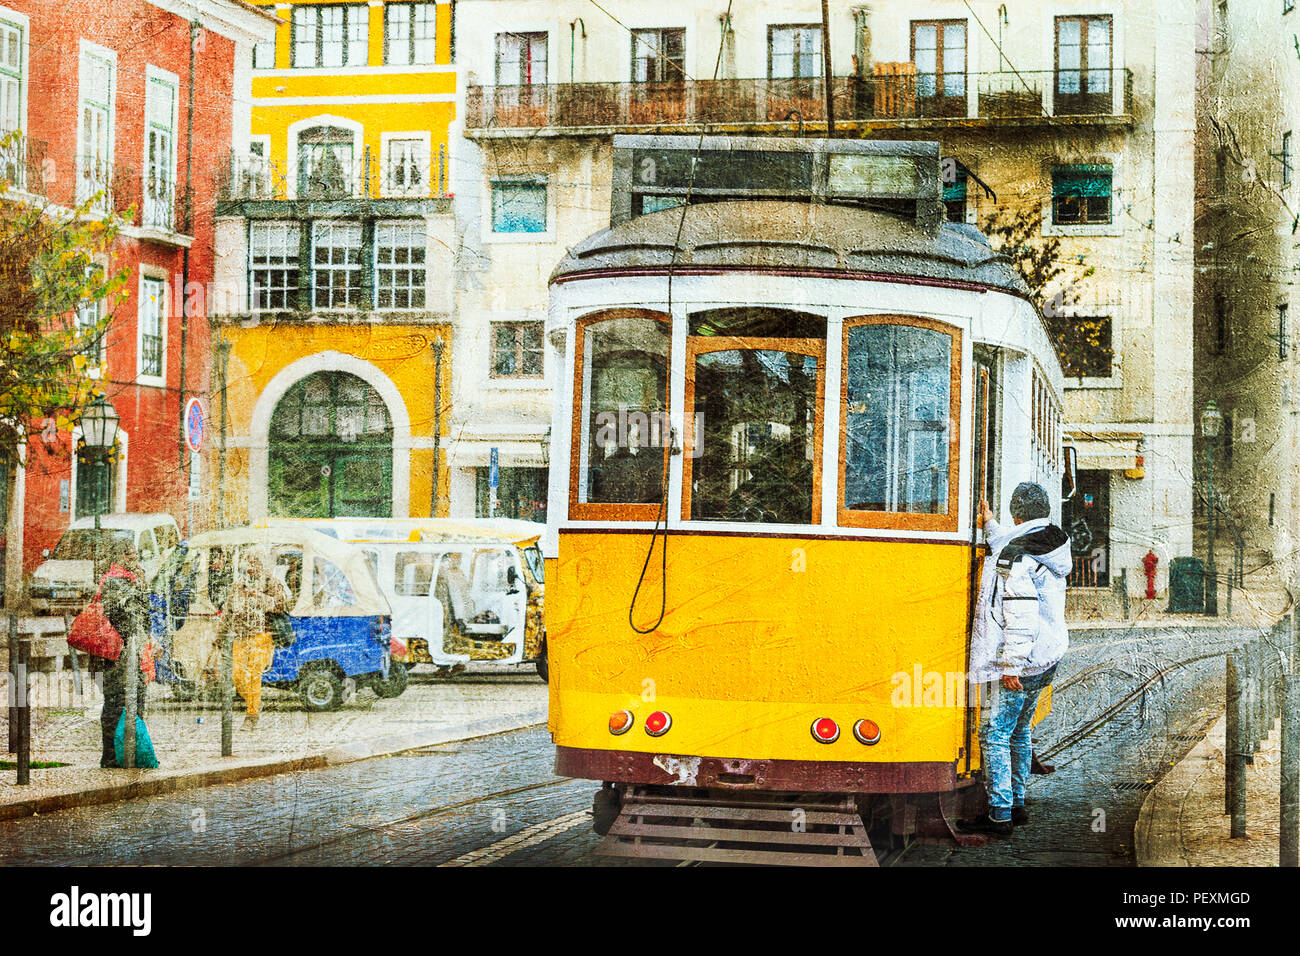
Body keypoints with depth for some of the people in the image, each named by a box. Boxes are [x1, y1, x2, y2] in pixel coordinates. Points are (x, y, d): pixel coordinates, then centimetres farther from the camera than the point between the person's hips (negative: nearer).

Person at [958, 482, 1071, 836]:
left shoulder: (1015, 557, -19)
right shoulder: (1052, 550, 7)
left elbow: (1020, 615, -24)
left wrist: (1011, 665, -22)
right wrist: (990, 526, 38)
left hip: (1018, 662, -9)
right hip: (1047, 658, 9)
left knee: (995, 734, -3)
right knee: (1019, 731, 19)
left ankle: (1000, 815, -3)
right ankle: (1016, 804, 26)